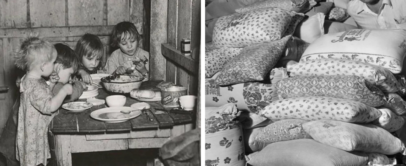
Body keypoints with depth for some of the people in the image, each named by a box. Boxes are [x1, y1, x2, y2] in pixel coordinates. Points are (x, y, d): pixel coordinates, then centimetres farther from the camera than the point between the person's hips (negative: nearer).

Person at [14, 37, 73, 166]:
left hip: (37, 132, 10)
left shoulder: (29, 79, 6)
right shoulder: (35, 87, -27)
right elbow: (49, 106, -31)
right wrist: (64, 91, -23)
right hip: (33, 134, -10)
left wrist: (51, 83, 10)